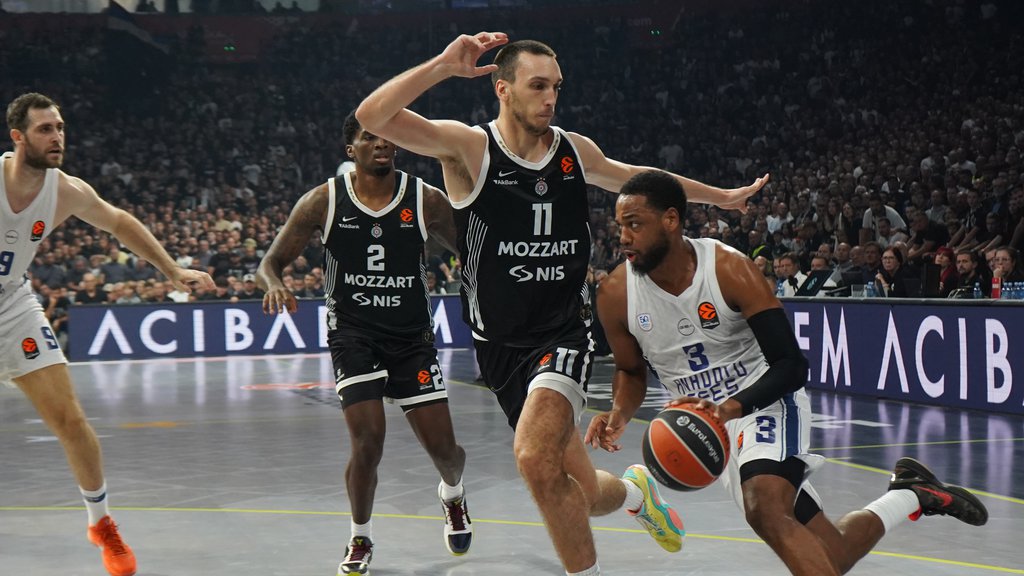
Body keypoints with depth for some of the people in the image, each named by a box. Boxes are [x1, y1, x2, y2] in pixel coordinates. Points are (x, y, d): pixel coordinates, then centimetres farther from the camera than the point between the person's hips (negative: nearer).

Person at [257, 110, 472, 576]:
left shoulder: (426, 200, -5)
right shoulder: (323, 201, -6)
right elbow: (270, 263, -2)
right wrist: (275, 284, -25)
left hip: (412, 335, 1)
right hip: (353, 332, -1)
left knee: (442, 447, 1)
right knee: (368, 441, -15)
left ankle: (452, 494, 40)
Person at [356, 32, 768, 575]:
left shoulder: (576, 151, 3)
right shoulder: (468, 147, -9)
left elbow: (633, 178, 24)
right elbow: (372, 117, -23)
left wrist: (722, 196, 34)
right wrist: (442, 65, -33)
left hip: (563, 333, 0)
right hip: (500, 344, 0)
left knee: (536, 459, -27)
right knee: (581, 495, 7)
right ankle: (634, 491, 43)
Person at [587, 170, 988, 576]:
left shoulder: (729, 269, -20)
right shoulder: (617, 294, -11)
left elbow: (793, 366, -19)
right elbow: (631, 371, 8)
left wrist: (732, 406, -34)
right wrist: (620, 413, -14)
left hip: (764, 401, -4)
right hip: (709, 421, 4)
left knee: (765, 512, -35)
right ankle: (912, 497, 29)